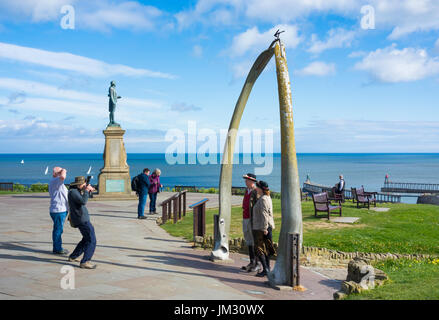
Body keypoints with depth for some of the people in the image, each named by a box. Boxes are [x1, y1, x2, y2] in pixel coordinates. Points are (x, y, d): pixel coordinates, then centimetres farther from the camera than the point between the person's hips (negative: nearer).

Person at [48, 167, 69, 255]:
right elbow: (62, 177, -37)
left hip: (59, 210, 11)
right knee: (58, 230, -4)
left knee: (58, 230, 15)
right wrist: (64, 171, -17)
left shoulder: (56, 183, 18)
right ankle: (57, 249, 3)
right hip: (58, 210, -11)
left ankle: (57, 247, 23)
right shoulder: (55, 181, -15)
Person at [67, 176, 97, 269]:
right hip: (82, 220, -11)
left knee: (86, 239, 23)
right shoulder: (73, 192, -16)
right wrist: (86, 190, -16)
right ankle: (85, 262, -15)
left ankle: (73, 257, 30)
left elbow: (82, 199, 31)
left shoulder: (76, 191, 14)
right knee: (92, 241, -12)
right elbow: (83, 201, -27)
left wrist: (88, 191, 17)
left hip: (83, 219, 11)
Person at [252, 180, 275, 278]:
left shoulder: (263, 199, -18)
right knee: (266, 249, 12)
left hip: (261, 228, -10)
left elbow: (264, 215, -22)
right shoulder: (267, 198, 13)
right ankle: (267, 269, 16)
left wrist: (264, 228, -22)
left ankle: (265, 269, -5)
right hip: (265, 227, 10)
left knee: (259, 249, -4)